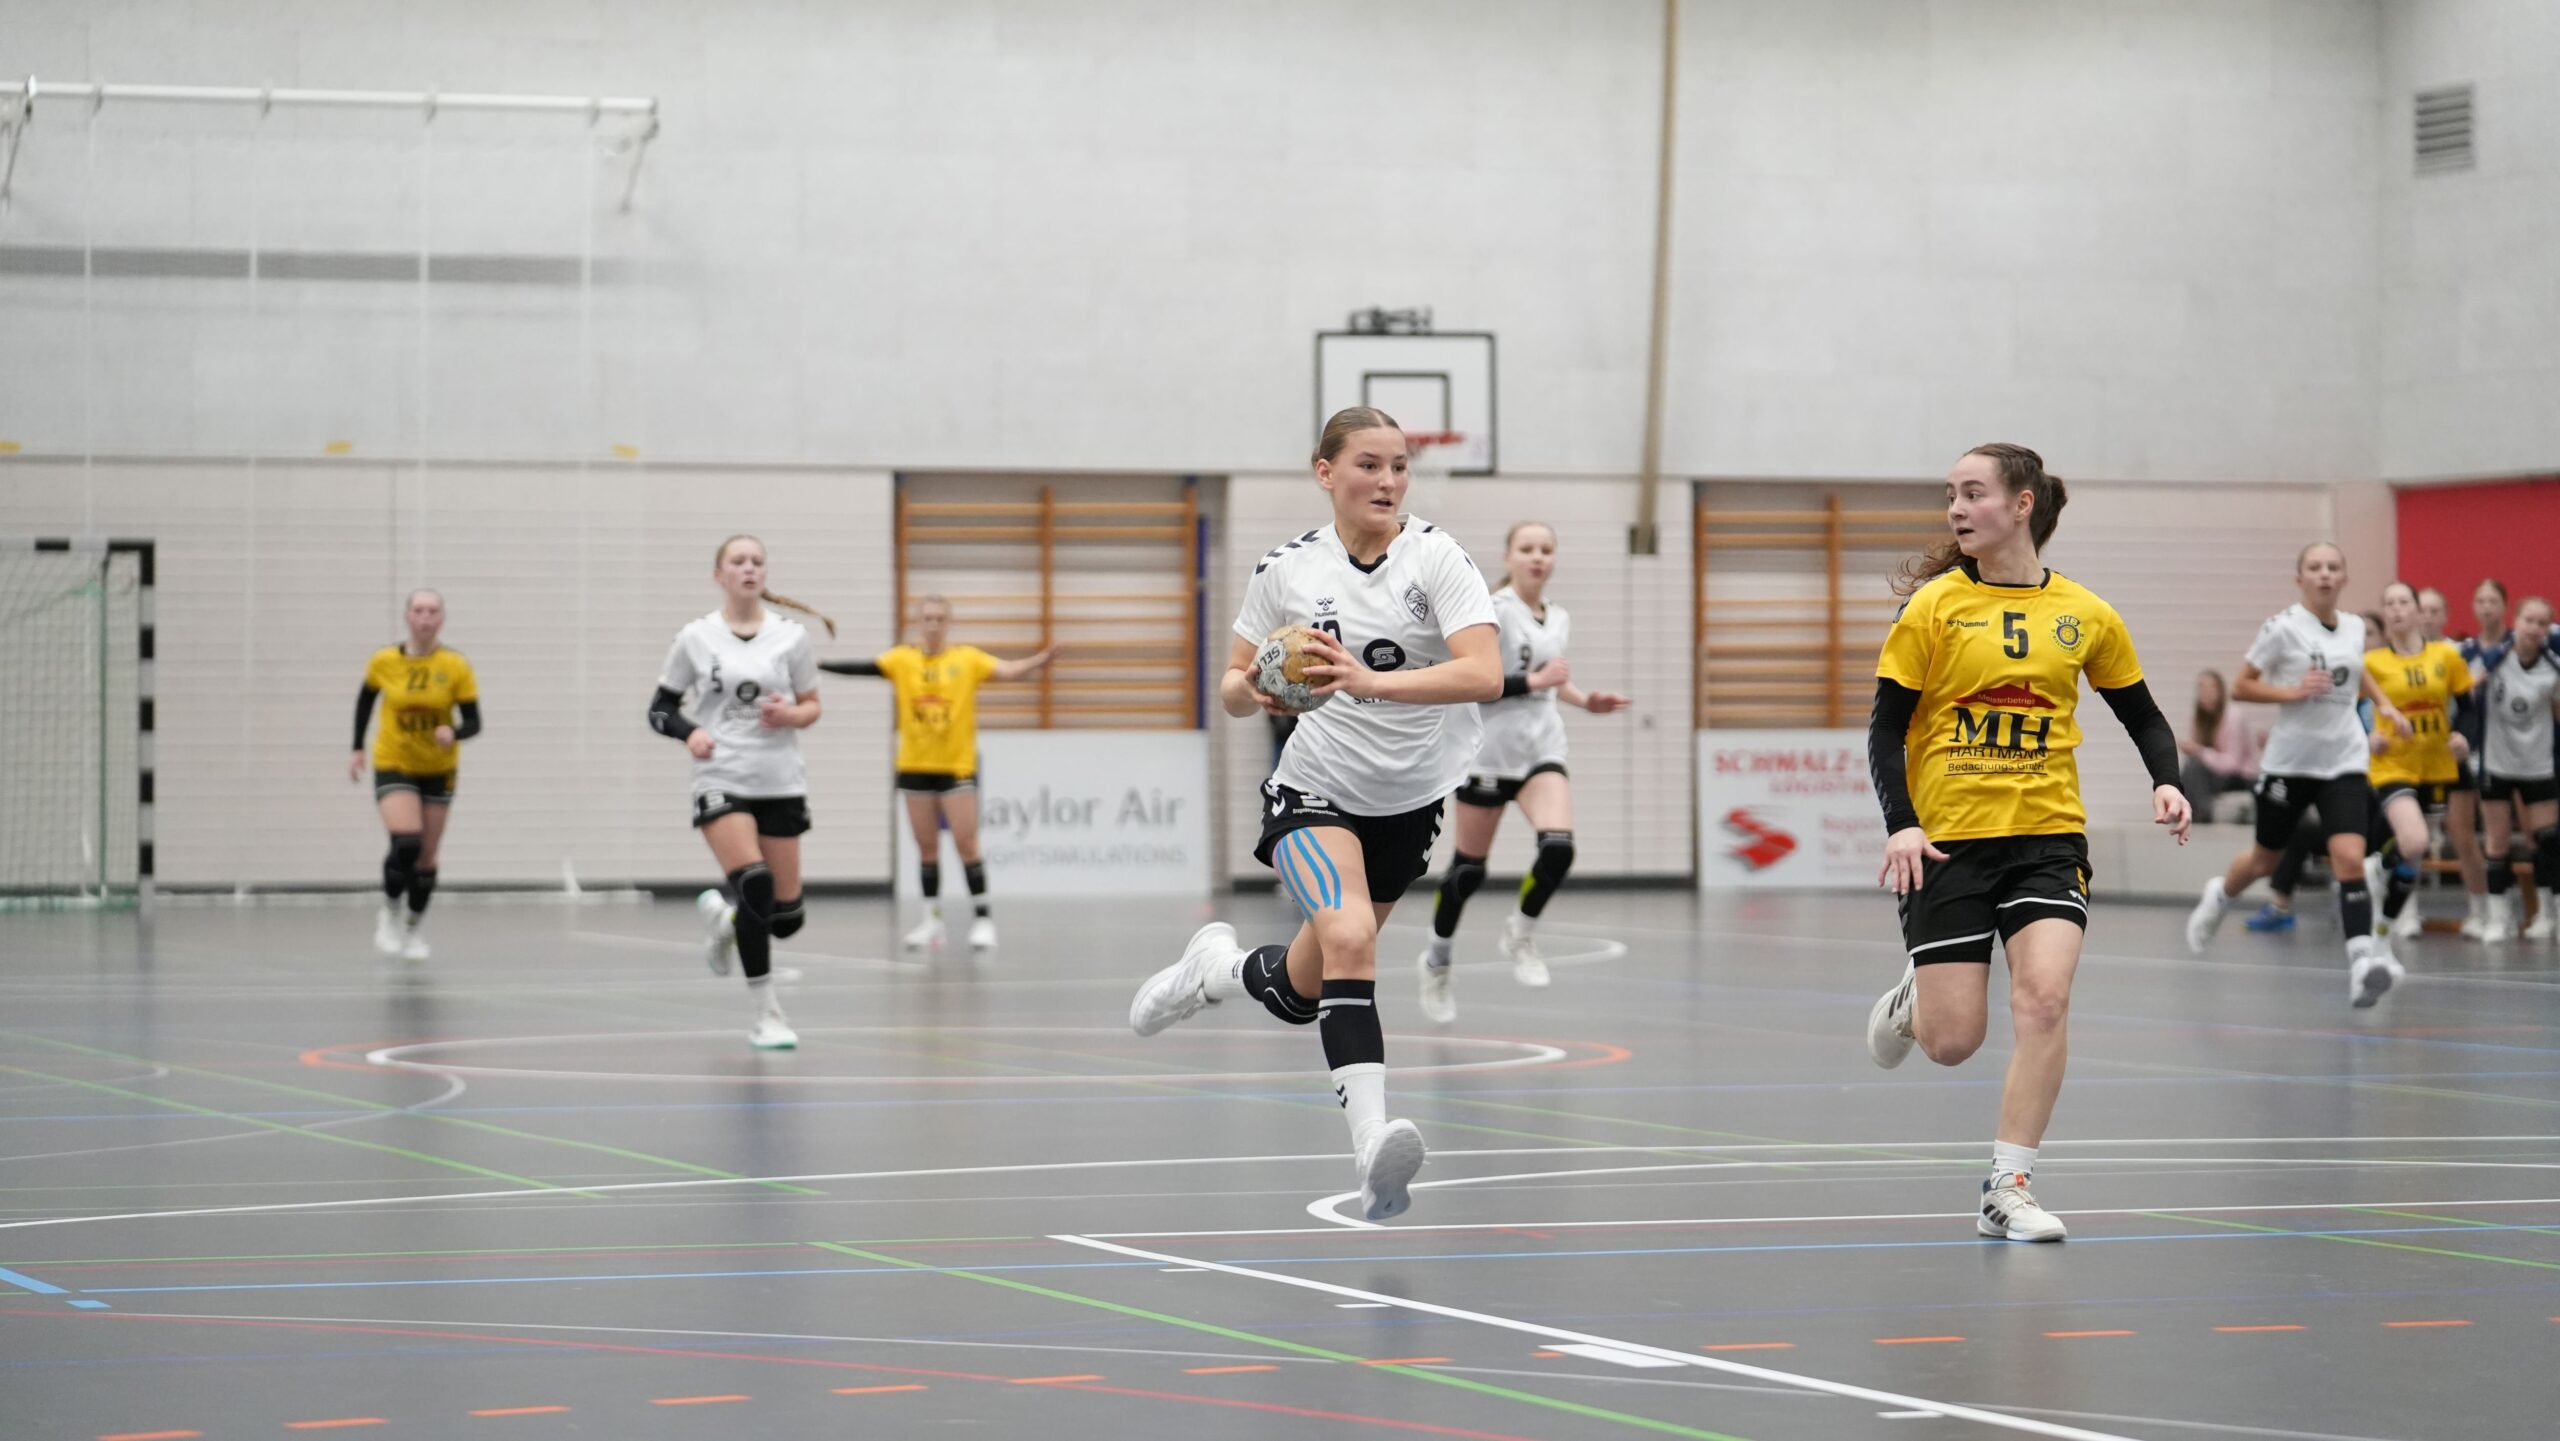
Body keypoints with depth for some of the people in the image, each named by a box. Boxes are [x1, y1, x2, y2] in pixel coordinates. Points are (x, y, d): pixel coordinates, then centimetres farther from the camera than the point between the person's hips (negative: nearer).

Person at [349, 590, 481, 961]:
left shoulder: (456, 667, -12)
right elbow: (365, 698, 9)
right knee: (406, 844, -22)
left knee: (427, 857, 9)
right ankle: (390, 914, 4)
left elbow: (473, 723, -11)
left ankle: (413, 930, 30)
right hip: (393, 767, -2)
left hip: (438, 770, 2)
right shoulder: (384, 662, -11)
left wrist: (454, 732, -33)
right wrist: (358, 749, 10)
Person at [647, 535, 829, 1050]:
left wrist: (790, 715, -12)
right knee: (754, 882, -25)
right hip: (721, 781, -3)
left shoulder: (791, 636, 3)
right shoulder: (696, 637, 1)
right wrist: (688, 733, -14)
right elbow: (660, 708, 6)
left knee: (786, 916, 2)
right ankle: (764, 1014, -14)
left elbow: (812, 707, 10)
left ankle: (722, 912, 38)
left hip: (780, 783, 3)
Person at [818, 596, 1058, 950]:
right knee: (926, 847, 8)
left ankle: (983, 918, 3)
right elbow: (863, 668, -8)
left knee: (966, 844, -4)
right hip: (915, 767, 2)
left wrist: (1040, 661, -33)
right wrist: (817, 664, -19)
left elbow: (1007, 671, -15)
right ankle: (932, 920, 15)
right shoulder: (903, 660, 1)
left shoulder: (967, 659, -4)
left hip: (957, 767, -2)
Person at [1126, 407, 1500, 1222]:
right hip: (1316, 793, -2)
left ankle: (1218, 967, 46)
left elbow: (1484, 674, -27)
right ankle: (1371, 1138, -36)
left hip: (1412, 801, 2)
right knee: (1349, 936, -31)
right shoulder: (1287, 569, -5)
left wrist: (1370, 681, -39)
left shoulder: (1437, 558, -13)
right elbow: (1232, 689, 4)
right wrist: (1247, 689, -21)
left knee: (1305, 991, 13)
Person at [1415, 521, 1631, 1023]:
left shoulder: (1558, 619, 9)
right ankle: (1437, 962, 27)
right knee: (1469, 869, 4)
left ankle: (1522, 934, 6)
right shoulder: (1492, 611, -12)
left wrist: (1585, 699, 10)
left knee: (1558, 846, -19)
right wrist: (1533, 681, -24)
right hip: (1490, 751, -5)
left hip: (1541, 751, 5)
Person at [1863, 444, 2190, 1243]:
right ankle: (1909, 1003, 36)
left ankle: (2008, 1190, -7)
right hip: (1946, 842, -1)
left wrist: (2167, 783, -4)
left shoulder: (2085, 615, 3)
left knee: (2045, 997, -19)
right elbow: (1886, 729, -3)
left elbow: (2142, 715, 15)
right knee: (1952, 1041, -3)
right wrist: (1901, 825, -16)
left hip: (2046, 838, 1)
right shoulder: (1933, 606, -3)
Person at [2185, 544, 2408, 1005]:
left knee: (2350, 859, -17)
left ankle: (2361, 960, -24)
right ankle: (2217, 897, 49)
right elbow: (2240, 686, -8)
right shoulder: (2283, 627, -11)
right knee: (2265, 859, 16)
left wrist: (2382, 702, 12)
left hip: (2345, 763, 2)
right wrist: (2293, 692, -21)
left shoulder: (2355, 627, 4)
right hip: (2290, 761, -2)